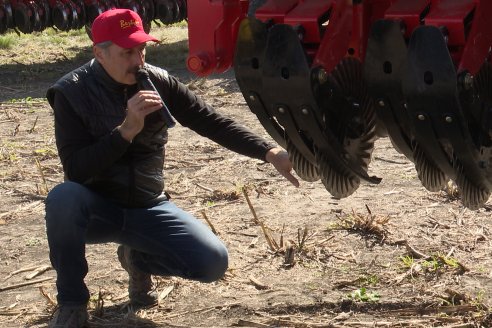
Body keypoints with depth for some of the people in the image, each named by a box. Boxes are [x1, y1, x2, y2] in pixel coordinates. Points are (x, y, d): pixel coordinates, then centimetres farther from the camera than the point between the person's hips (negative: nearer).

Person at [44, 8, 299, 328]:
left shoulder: (159, 82, -5)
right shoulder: (72, 92, -13)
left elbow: (213, 122, -9)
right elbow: (75, 169, -21)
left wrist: (270, 152, -22)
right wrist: (126, 130, -33)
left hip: (148, 209, 3)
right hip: (97, 208, -2)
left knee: (213, 262, -17)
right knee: (63, 197, -37)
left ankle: (137, 258, 15)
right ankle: (72, 302, -13)